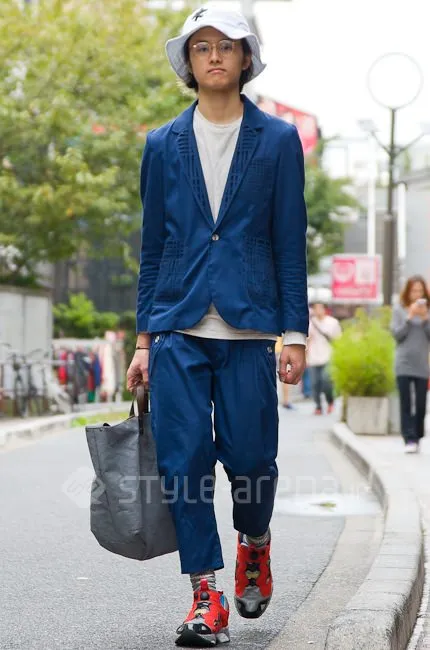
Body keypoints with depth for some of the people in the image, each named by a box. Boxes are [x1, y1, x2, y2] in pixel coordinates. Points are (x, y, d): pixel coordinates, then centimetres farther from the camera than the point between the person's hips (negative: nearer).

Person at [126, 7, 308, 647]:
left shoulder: (278, 141, 5)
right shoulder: (163, 145, 10)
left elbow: (290, 244, 4)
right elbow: (152, 248, 12)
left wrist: (295, 334, -2)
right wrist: (145, 340, 8)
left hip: (247, 329, -1)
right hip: (179, 330, 2)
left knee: (249, 456, -2)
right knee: (185, 461, -3)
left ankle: (254, 542, 30)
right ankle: (207, 598, 6)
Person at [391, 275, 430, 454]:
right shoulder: (399, 309, 3)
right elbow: (397, 334, -2)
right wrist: (410, 317, -10)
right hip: (404, 364, -1)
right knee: (406, 404, -6)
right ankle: (409, 439, -8)